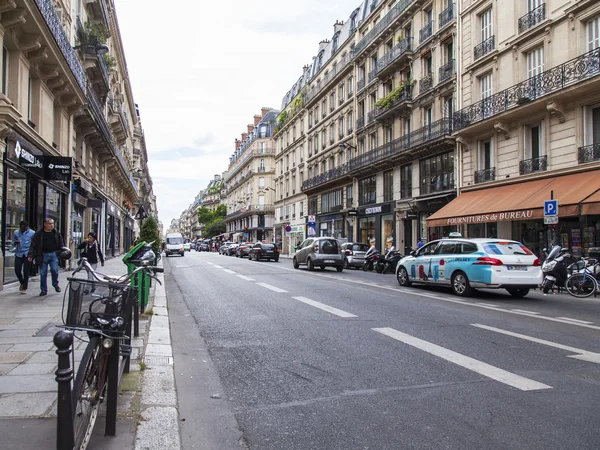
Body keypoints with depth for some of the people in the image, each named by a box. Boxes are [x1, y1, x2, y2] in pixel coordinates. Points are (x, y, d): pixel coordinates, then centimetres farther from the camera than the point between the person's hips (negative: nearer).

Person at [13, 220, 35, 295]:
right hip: (19, 254, 3)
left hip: (28, 255, -3)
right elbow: (13, 243, 12)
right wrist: (15, 242, -13)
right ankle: (22, 283, 30)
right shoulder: (16, 233, 5)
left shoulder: (32, 233, -4)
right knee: (17, 270, 1)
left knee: (26, 271, -1)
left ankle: (24, 288, 10)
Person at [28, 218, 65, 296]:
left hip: (53, 254, 1)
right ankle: (43, 290, 14)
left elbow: (61, 244, 13)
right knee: (43, 273, 4)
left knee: (55, 271, -5)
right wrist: (30, 255, -11)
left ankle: (56, 285, 20)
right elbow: (33, 245, -4)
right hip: (43, 255, -1)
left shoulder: (56, 233, 6)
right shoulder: (39, 234, -2)